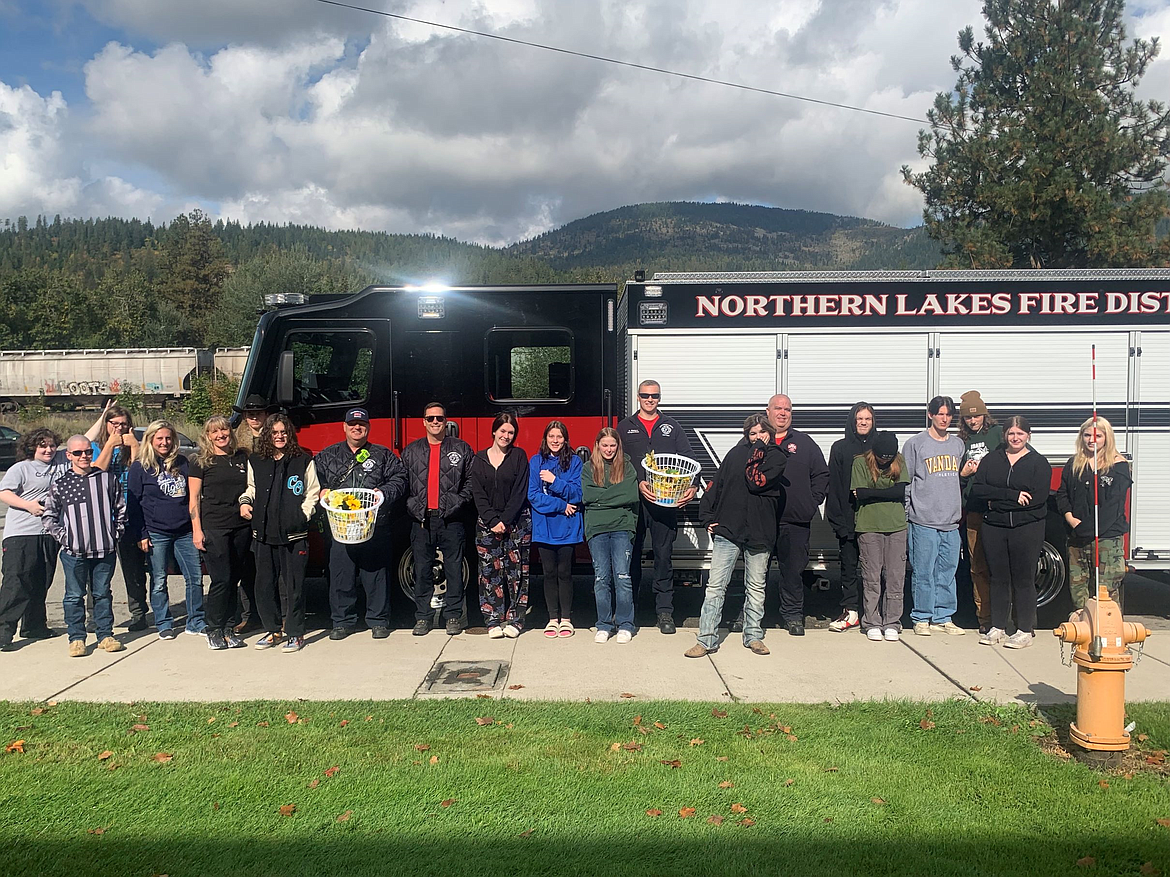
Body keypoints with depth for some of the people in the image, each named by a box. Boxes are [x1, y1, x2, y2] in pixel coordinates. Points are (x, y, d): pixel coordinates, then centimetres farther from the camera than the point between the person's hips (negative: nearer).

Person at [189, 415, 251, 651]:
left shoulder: (242, 457, 11)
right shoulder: (201, 462, 1)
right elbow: (194, 498, -1)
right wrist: (197, 530, -8)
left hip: (241, 526, 4)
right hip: (214, 528, -4)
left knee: (234, 579, 6)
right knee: (221, 580, -6)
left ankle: (228, 628, 16)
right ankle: (214, 631, 6)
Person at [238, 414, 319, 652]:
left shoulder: (304, 461, 3)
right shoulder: (255, 462, 12)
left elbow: (313, 493, 5)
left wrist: (303, 515, -6)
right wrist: (245, 502, 6)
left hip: (294, 534, -3)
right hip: (264, 534, 4)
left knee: (293, 585, 0)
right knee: (265, 585, 8)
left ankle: (295, 634, 9)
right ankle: (273, 630, 22)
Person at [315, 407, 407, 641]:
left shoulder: (383, 455, 10)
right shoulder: (327, 456, 14)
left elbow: (399, 479, 5)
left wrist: (384, 492, -13)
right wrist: (321, 491, -5)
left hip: (375, 526, -1)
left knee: (376, 574, 3)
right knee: (340, 575, 4)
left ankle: (378, 620, 14)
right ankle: (343, 621, 16)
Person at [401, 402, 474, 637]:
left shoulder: (462, 449, 6)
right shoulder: (411, 451, 12)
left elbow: (470, 482, 4)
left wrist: (456, 504, -7)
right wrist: (414, 507, -2)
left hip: (452, 520, -1)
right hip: (422, 519, 2)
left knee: (454, 569, 2)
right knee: (422, 570, 5)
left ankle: (453, 616, 11)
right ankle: (422, 617, 13)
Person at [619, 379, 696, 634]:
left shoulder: (672, 427, 13)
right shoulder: (625, 427, 11)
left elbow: (688, 459, 5)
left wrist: (692, 486, -13)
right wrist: (638, 484, -15)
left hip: (665, 502, 0)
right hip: (633, 500, 0)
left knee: (663, 555, 2)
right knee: (631, 555, 5)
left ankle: (664, 611, 8)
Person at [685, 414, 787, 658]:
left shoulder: (777, 457, 3)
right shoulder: (735, 454, 7)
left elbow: (756, 482, -14)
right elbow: (715, 485, 8)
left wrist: (758, 452, -6)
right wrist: (707, 517, 0)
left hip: (759, 532, 0)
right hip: (727, 529, 0)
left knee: (756, 587, 11)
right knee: (715, 585, -4)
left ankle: (753, 636, 24)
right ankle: (707, 639, -1)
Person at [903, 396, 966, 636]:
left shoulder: (958, 444, 14)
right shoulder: (915, 444, -1)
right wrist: (902, 518, -5)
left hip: (951, 521, 5)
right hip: (923, 520, -4)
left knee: (947, 572, 9)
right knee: (923, 572, -1)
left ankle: (943, 617, 18)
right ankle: (922, 618, 9)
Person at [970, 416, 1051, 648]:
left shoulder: (1038, 462, 1)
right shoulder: (992, 459, 9)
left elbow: (1038, 498, -12)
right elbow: (977, 489, -4)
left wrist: (998, 500, -12)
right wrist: (1012, 495, -15)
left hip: (1027, 527, -3)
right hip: (994, 527, 3)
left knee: (1023, 578, 1)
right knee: (998, 577, 9)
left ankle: (1025, 631, 9)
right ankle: (997, 627, 18)